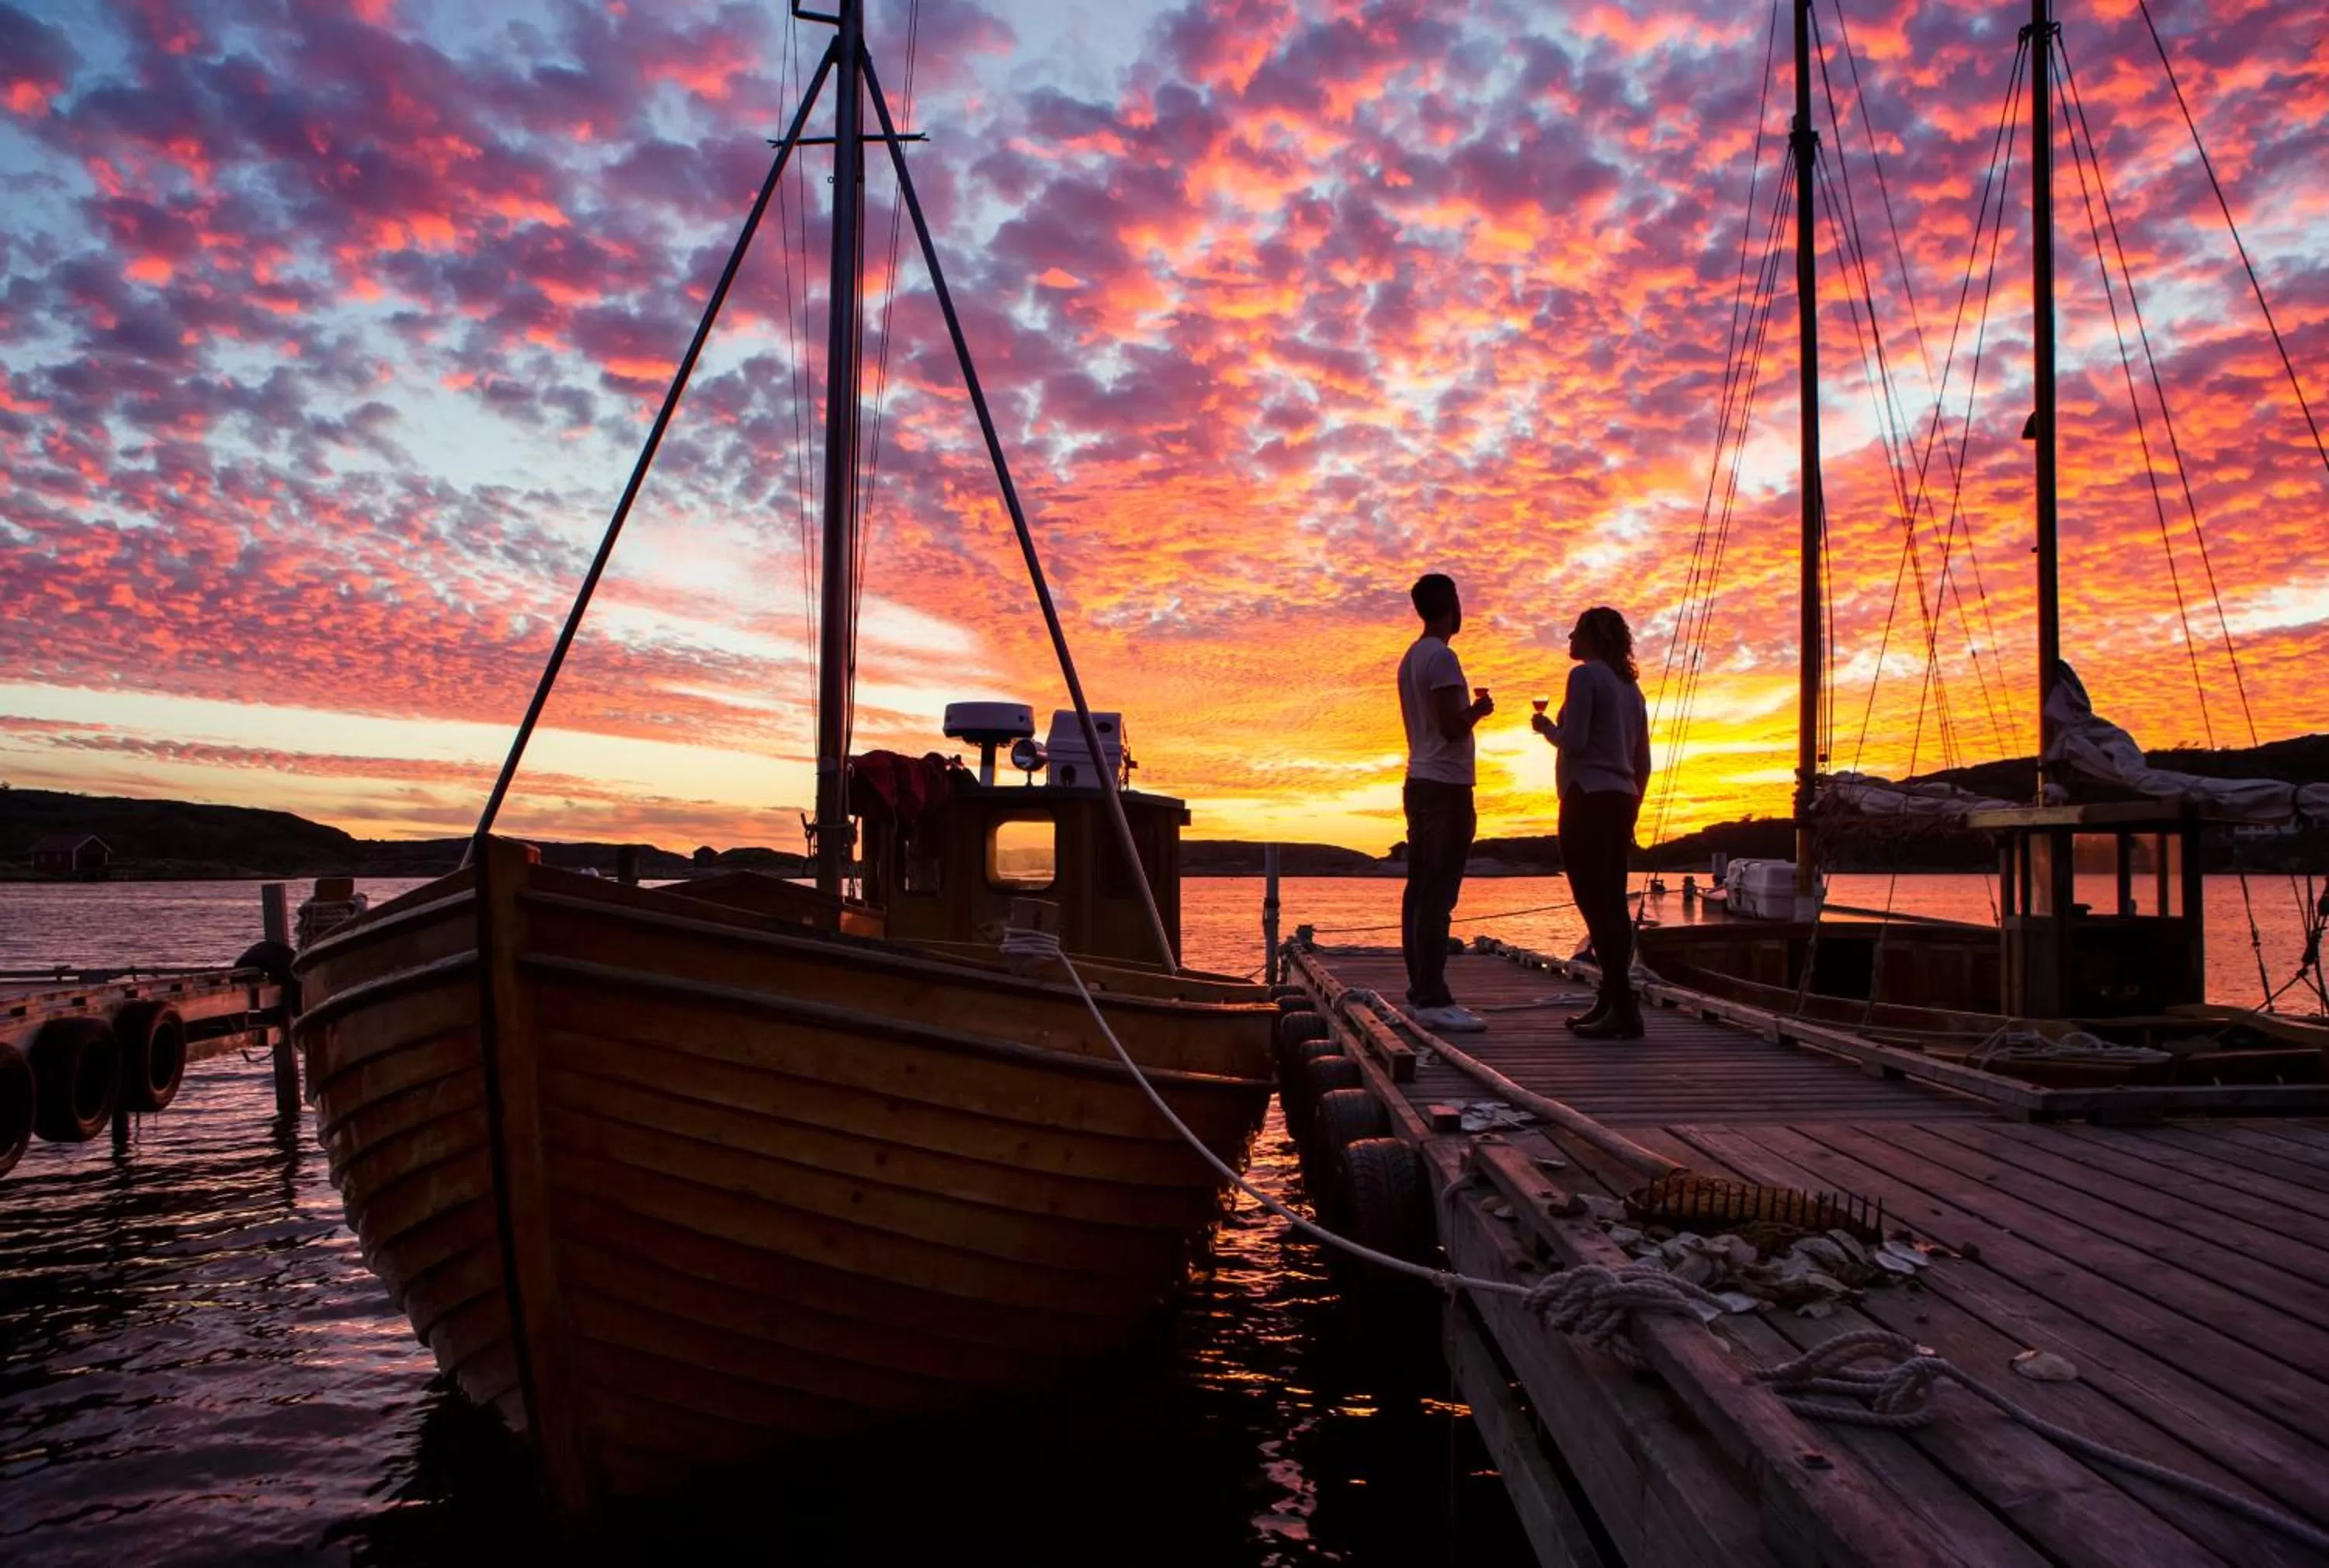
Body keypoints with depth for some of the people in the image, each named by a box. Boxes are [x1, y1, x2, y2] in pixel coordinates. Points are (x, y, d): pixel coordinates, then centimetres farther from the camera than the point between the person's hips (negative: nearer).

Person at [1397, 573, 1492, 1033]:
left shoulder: (1411, 658, 18)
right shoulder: (1442, 657, -12)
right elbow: (1452, 727, -17)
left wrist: (1469, 710, 24)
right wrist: (1479, 709, 0)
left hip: (1419, 782, 10)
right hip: (1446, 785, -10)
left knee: (1419, 890, 9)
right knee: (1438, 894, -11)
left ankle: (1420, 991, 13)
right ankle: (1433, 999, -12)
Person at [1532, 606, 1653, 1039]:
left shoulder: (1585, 675, -6)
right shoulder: (1629, 686, 19)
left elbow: (1574, 742, -16)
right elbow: (1643, 762, 18)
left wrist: (1545, 726, 4)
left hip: (1589, 799, -9)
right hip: (1621, 801, 9)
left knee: (1596, 905, -10)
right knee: (1612, 905, 11)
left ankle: (1624, 1012, -13)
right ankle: (1612, 1003, 16)